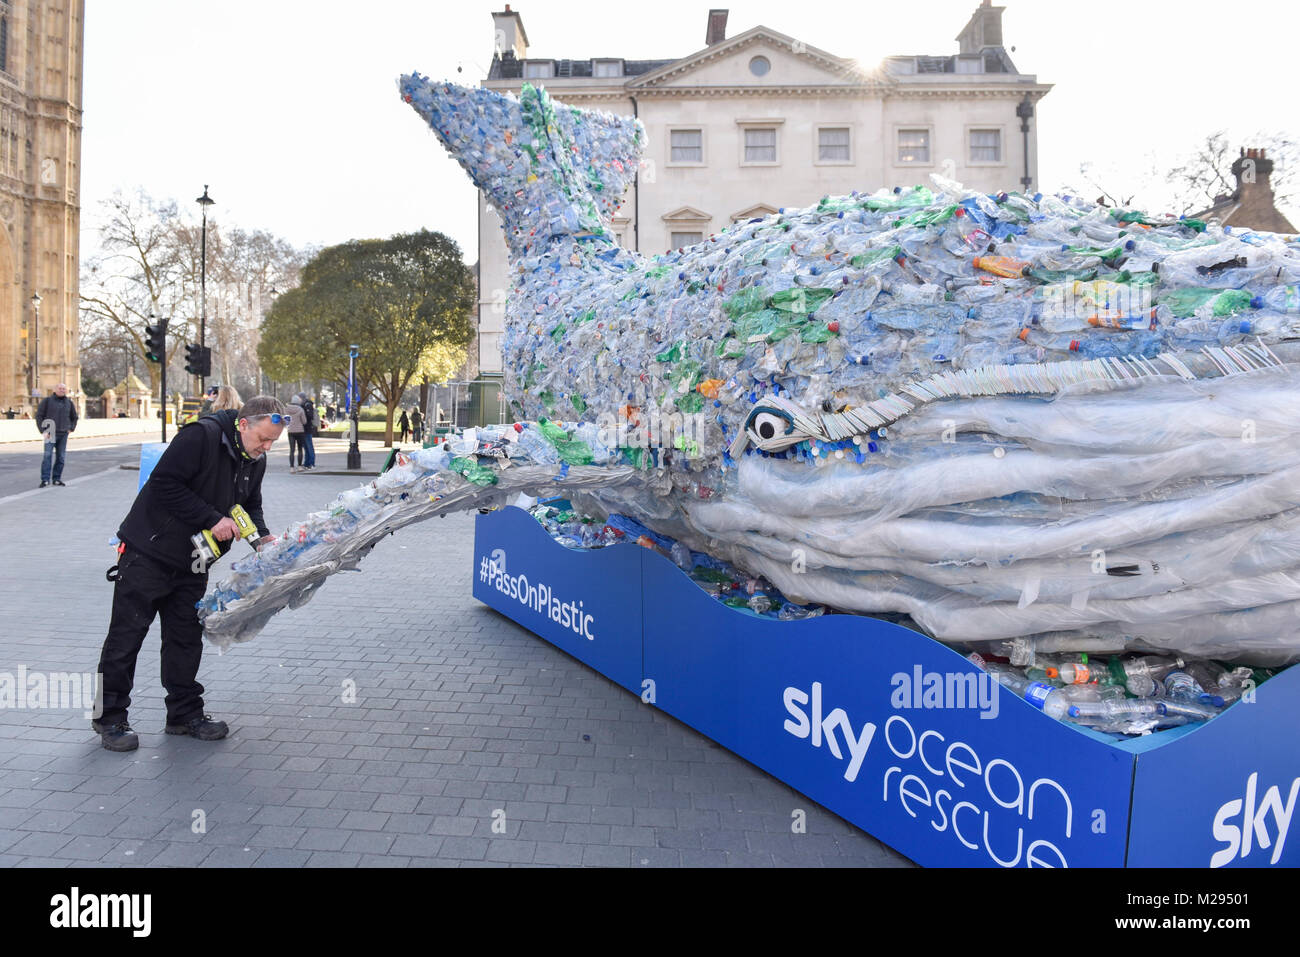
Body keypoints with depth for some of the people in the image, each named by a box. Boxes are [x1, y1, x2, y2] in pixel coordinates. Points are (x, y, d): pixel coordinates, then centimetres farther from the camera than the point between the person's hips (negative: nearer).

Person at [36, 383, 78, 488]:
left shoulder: (69, 402, 11)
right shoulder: (47, 400, 0)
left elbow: (74, 417, 24)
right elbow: (39, 415, -1)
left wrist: (71, 428, 11)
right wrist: (43, 431, -7)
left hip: (63, 435, 4)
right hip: (50, 434, -4)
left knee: (61, 457, 4)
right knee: (47, 455, -12)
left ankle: (57, 479, 11)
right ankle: (45, 479, -13)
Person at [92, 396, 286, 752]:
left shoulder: (256, 461, 2)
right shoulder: (201, 435, -22)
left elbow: (250, 506, 13)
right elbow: (164, 483, -25)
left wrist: (261, 538, -7)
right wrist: (212, 519, -25)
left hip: (192, 562, 7)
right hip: (149, 551, -7)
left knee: (186, 638, 11)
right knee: (126, 634, 2)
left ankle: (185, 714, 21)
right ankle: (110, 717, 15)